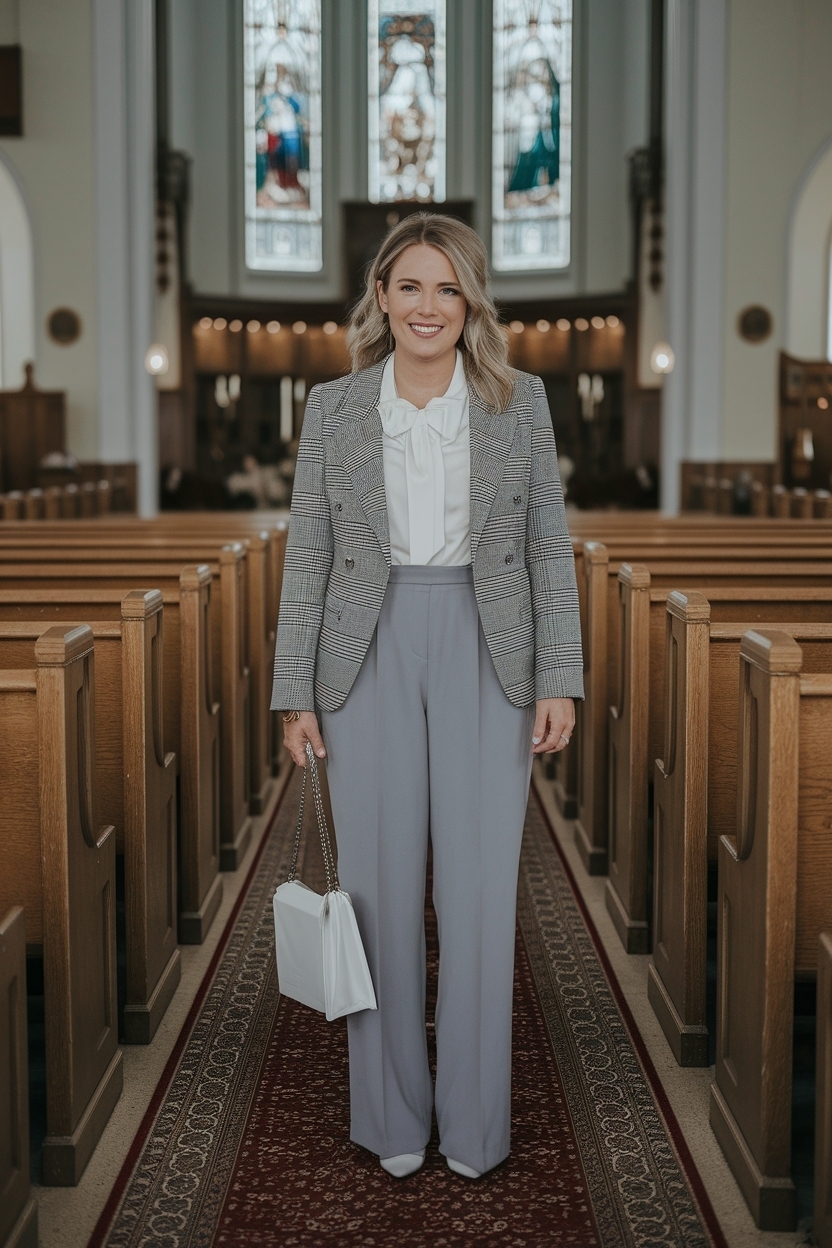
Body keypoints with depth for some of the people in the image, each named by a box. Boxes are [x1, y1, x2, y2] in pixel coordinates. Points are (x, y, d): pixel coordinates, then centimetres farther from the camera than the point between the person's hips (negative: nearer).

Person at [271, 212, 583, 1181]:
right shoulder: (333, 409, 1)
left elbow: (549, 548, 2)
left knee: (480, 890, 3)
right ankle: (392, 1112, 22)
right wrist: (295, 692, -1)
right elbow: (307, 555, 3)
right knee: (379, 884, 6)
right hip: (370, 659, 1)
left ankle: (474, 1117, 19)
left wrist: (559, 679, -5)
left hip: (487, 660, 0)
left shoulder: (520, 402, 1)